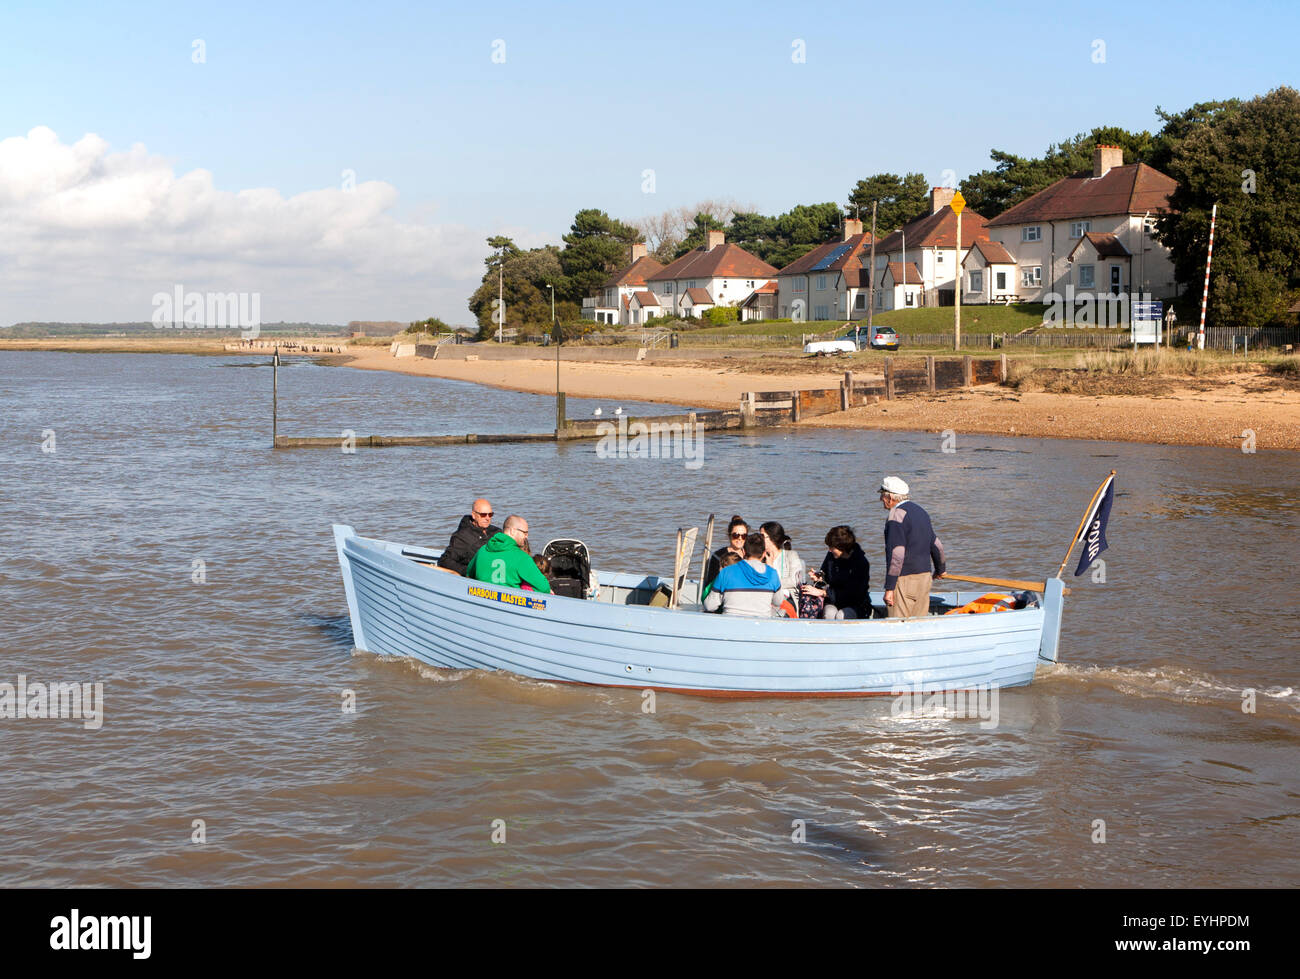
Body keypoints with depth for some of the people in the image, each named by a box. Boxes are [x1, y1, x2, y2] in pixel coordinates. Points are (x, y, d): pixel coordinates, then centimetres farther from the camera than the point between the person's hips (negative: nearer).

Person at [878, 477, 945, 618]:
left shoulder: (896, 515, -13)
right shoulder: (920, 511, 15)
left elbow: (896, 554, -21)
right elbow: (936, 545, 23)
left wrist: (889, 588, -21)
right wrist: (941, 569, 40)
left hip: (904, 580, -9)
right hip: (925, 577, 9)